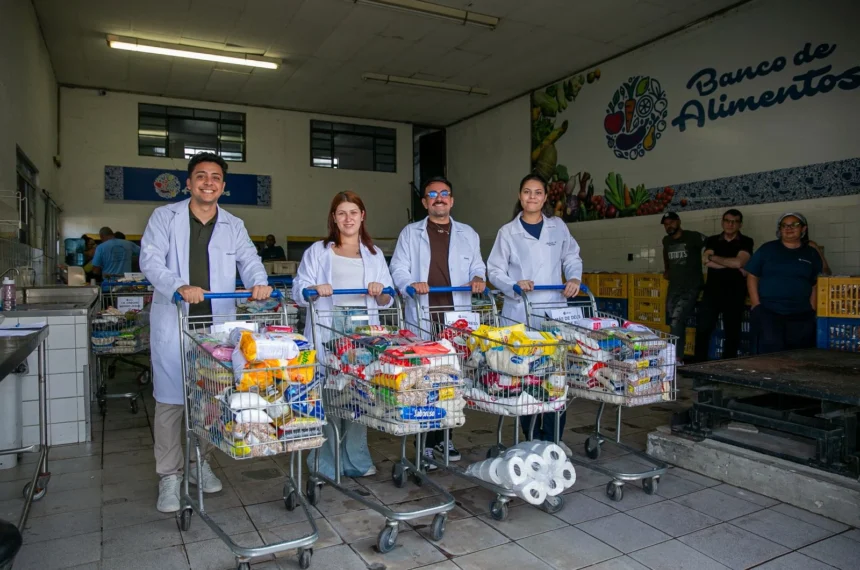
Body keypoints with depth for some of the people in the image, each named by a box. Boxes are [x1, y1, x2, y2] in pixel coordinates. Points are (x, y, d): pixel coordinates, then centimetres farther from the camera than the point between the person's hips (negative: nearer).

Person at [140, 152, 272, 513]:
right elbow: (150, 260, -8)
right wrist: (180, 287, -27)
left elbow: (249, 259, 4)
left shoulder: (233, 226, 12)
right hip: (174, 324, -2)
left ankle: (199, 462, 29)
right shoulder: (164, 218, 3)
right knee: (170, 400, 1)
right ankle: (169, 476, 15)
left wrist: (259, 282, -19)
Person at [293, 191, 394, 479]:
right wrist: (315, 290, -16)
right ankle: (327, 462, 7)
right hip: (328, 331, -2)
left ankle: (356, 459, 15)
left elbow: (387, 300, 13)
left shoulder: (375, 254, 17)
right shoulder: (318, 251, 11)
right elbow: (299, 290, 4)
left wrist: (380, 292, -9)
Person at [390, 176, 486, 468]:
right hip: (422, 319, -2)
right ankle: (426, 444, 6)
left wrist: (477, 278, -6)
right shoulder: (410, 233, 9)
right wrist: (411, 284, -18)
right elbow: (398, 269, 2)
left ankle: (444, 437, 22)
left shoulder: (468, 234, 17)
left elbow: (477, 267, 16)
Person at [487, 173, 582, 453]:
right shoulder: (507, 232, 2)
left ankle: (553, 437, 17)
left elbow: (572, 257, 19)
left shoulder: (558, 227, 10)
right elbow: (494, 271, 0)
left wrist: (575, 277, 0)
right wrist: (514, 285, -17)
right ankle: (532, 438, 16)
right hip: (520, 314, -2)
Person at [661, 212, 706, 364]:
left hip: (690, 288, -7)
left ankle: (675, 357, -23)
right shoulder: (666, 240, 13)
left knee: (677, 321, -21)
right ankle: (678, 358, 12)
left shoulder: (693, 237, -8)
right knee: (675, 324, 6)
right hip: (673, 288, 7)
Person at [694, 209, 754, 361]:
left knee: (732, 333, 5)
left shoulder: (746, 242, 1)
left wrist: (714, 257, -5)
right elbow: (706, 262, -7)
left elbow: (739, 262, -15)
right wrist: (733, 267, -12)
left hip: (735, 294, -2)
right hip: (712, 292, 2)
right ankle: (700, 365, 8)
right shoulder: (712, 241, 10)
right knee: (702, 329, -1)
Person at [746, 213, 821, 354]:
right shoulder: (767, 249, 6)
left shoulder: (811, 254, 11)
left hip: (801, 315, 2)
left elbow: (816, 285, 11)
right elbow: (752, 276, 5)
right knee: (771, 347, -19)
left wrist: (812, 309, -1)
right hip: (767, 311, -2)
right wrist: (756, 304, -4)